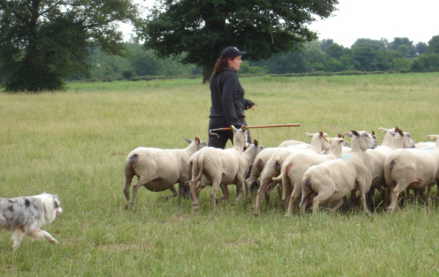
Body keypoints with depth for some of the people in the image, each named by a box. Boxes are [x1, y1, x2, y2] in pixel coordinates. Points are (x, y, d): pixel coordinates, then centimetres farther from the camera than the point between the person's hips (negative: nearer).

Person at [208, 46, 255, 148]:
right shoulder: (230, 76, -12)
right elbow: (227, 101, -21)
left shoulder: (216, 76, 13)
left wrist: (246, 103, 19)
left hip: (215, 121, 7)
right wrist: (234, 122, -22)